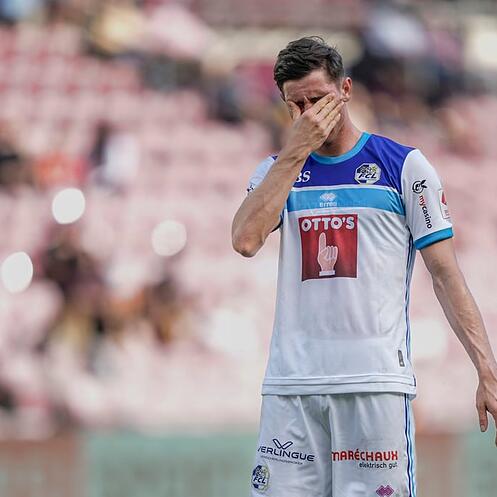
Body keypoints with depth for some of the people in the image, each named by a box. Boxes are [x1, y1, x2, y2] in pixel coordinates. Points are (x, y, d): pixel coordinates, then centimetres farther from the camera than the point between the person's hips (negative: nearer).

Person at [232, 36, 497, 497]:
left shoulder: (404, 165, 5)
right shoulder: (277, 170, 14)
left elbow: (445, 274, 3)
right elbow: (245, 240, -6)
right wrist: (296, 150, -5)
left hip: (376, 383, -3)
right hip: (291, 384, 3)